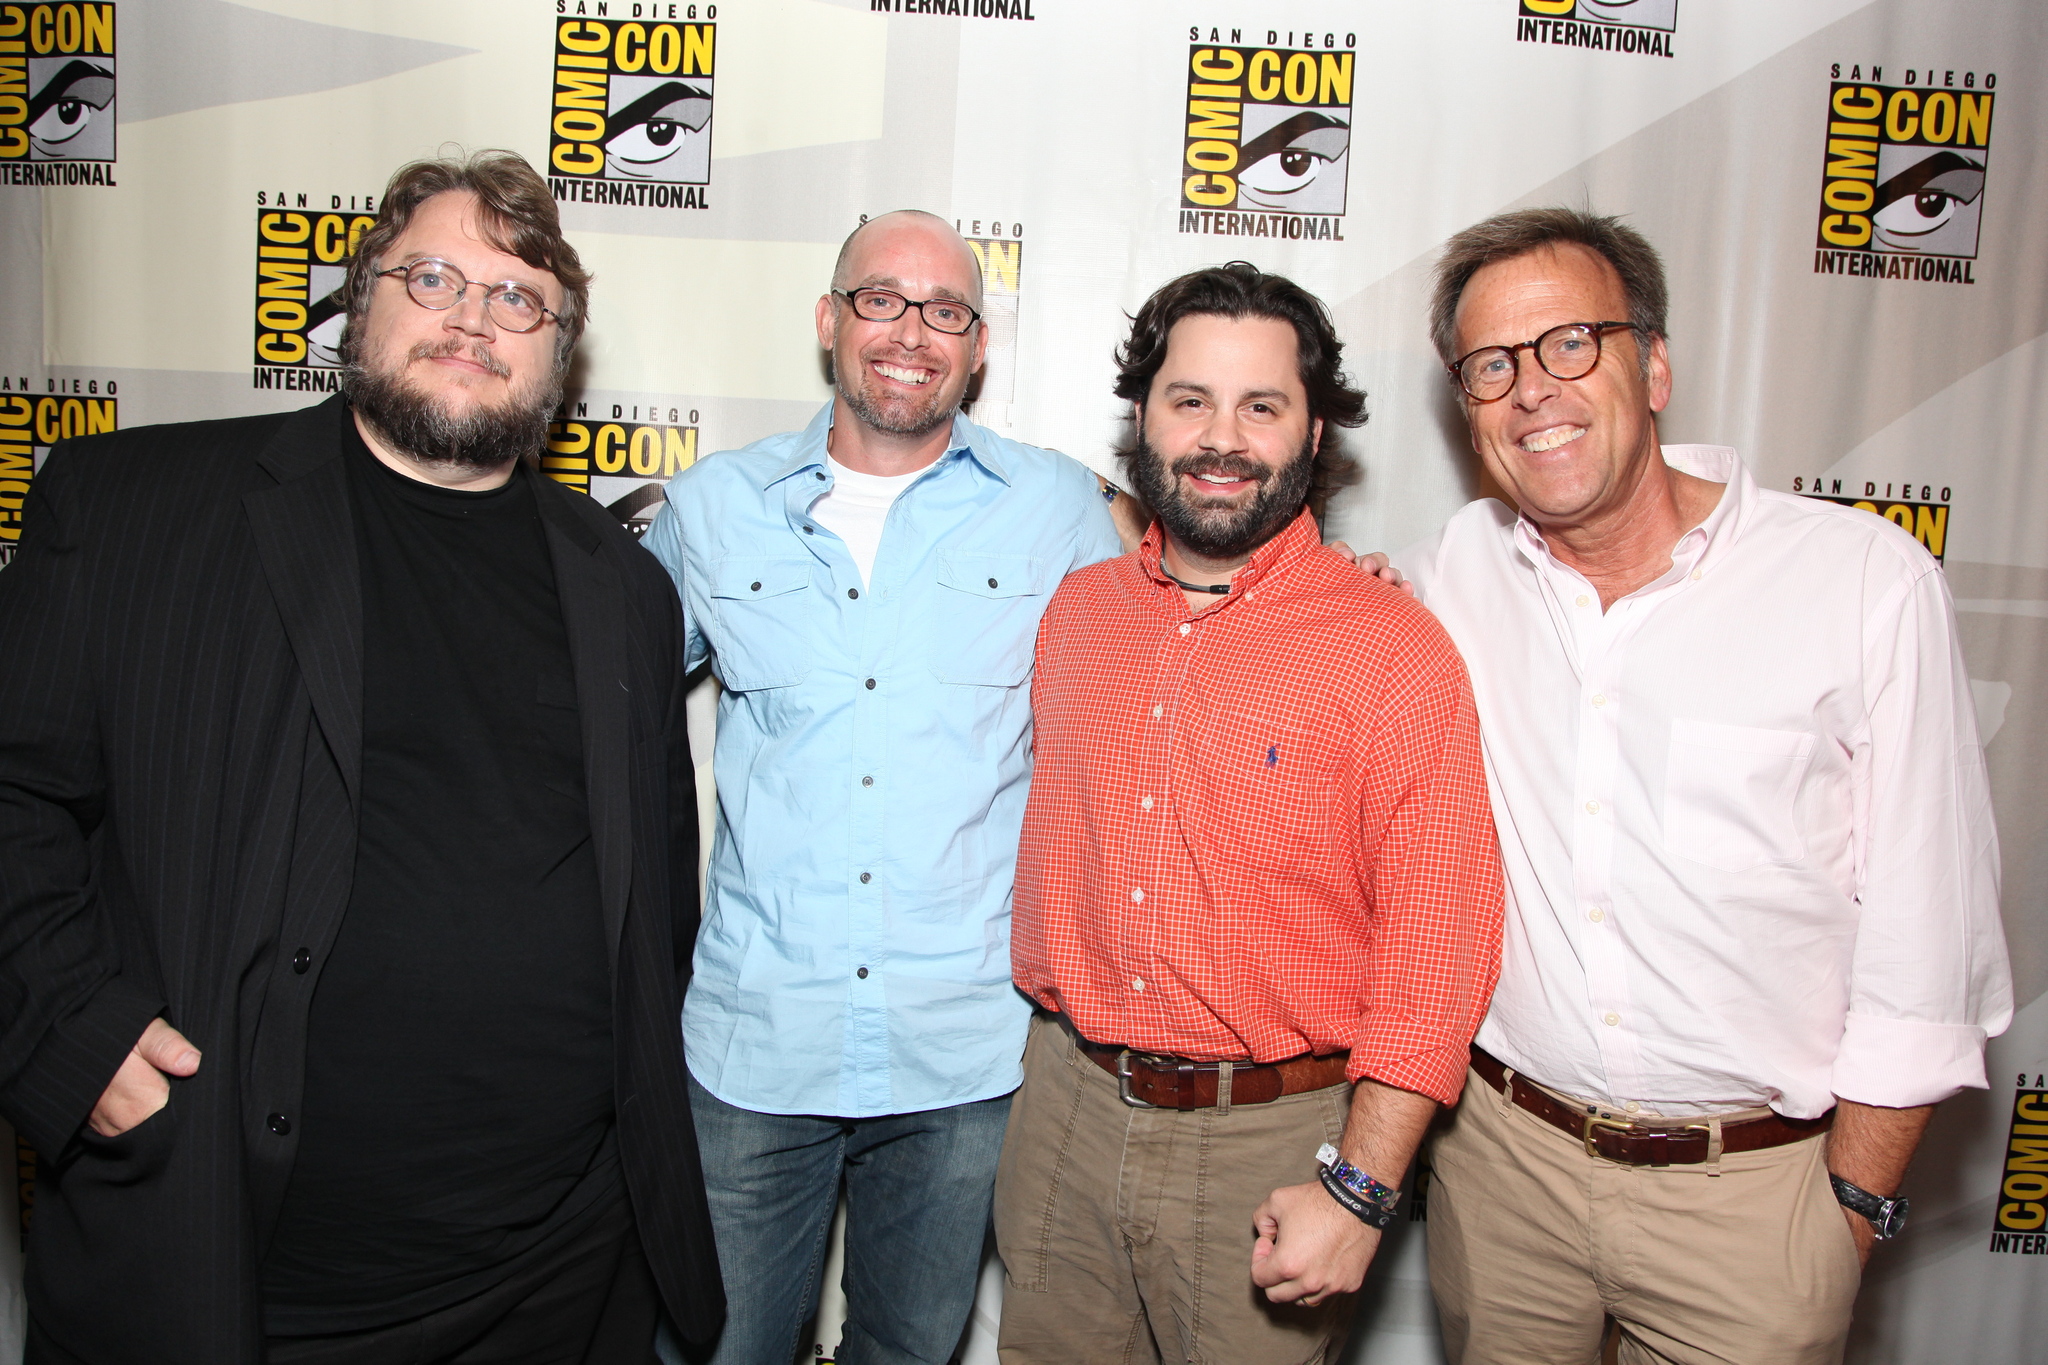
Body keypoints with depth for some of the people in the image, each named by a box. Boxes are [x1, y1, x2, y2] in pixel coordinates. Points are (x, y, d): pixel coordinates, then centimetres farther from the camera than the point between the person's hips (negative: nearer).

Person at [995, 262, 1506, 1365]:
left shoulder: (1397, 653, -13)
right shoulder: (1077, 611, 3)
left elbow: (1436, 948, -13)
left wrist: (1359, 1189, -15)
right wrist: (1053, 1043, 10)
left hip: (1271, 1141, -4)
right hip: (1064, 1106, 5)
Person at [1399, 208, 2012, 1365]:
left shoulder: (1868, 577, -10)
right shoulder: (1449, 573, -2)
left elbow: (1930, 923, -7)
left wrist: (1856, 1200, -5)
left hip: (1753, 1188, -2)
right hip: (1503, 1152, 3)